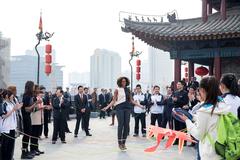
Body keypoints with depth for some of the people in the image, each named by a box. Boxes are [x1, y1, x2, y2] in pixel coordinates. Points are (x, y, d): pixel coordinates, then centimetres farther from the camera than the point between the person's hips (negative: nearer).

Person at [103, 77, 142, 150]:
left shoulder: (128, 90, 12)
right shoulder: (117, 90, 3)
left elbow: (131, 100, 15)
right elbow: (114, 100, 0)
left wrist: (139, 105, 12)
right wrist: (107, 107, -10)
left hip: (127, 108, 4)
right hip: (119, 108, -4)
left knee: (126, 125, 2)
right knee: (121, 125, -6)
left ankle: (123, 143, 12)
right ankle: (119, 143, 2)